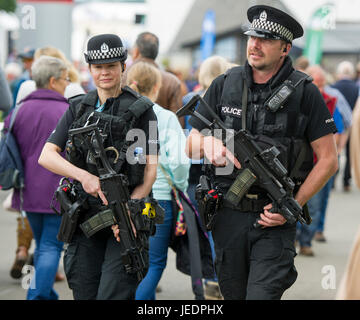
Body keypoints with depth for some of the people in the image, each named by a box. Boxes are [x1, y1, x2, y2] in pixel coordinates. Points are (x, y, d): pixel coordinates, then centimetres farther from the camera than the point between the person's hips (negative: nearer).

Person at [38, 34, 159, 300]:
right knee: (85, 294, 6)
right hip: (85, 216, 4)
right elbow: (46, 156, 4)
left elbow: (150, 169, -5)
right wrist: (84, 176, -13)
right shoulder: (78, 108, 11)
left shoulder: (141, 110, 0)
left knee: (113, 294, -13)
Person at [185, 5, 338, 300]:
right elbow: (190, 147, 11)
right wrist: (207, 142, -14)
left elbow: (328, 160, -2)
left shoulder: (304, 93, -3)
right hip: (228, 215, 4)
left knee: (262, 294, -15)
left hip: (274, 219, -4)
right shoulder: (224, 86, 6)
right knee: (233, 294, 14)